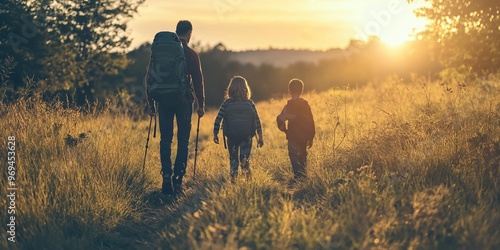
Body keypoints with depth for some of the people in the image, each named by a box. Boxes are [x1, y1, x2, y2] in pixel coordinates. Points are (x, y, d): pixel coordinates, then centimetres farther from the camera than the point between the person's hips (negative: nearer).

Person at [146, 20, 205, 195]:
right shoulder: (191, 54, -3)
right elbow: (198, 81, -4)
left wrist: (151, 103, 11)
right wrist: (201, 105, 2)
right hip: (184, 100, -2)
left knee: (165, 139, 8)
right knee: (183, 140, 5)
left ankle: (166, 174, -6)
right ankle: (178, 178, -1)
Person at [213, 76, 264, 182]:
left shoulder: (226, 103, -2)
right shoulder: (250, 103, 1)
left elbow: (218, 119, -3)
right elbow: (257, 121, 1)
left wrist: (215, 134, 6)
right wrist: (260, 136, 8)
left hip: (231, 136, 0)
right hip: (247, 136, 0)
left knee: (233, 156, 15)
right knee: (245, 156, 7)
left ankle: (234, 174, -2)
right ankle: (246, 168, -21)